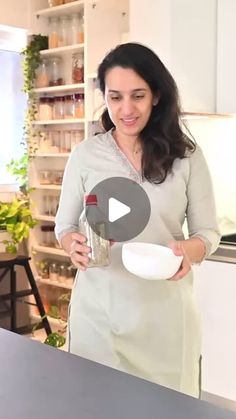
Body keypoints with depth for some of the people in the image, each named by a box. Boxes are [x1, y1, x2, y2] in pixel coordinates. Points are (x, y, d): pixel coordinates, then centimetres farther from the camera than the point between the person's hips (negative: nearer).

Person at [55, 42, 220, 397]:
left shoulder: (186, 156, -3)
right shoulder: (85, 155, -2)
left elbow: (208, 231, 1)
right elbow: (64, 225, 5)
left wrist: (190, 249, -21)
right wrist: (74, 245, -17)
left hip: (165, 309, 0)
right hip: (98, 308, 1)